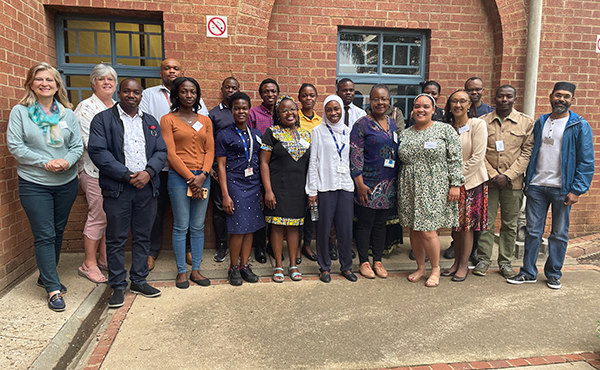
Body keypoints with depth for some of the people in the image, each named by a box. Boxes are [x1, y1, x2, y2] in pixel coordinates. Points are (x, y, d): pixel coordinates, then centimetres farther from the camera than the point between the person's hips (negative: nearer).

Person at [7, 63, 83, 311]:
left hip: (67, 183, 4)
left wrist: (67, 161, -15)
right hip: (34, 184, -3)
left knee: (57, 232, 14)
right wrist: (45, 162, -17)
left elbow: (78, 145, 4)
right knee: (44, 235, -2)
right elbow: (15, 146, -7)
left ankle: (46, 276, 32)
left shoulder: (67, 113, 6)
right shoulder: (19, 112, -2)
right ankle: (53, 289, 5)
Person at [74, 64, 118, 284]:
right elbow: (89, 142, -12)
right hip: (96, 171, -6)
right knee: (98, 215, -3)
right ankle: (89, 264, 9)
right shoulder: (86, 107, -5)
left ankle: (104, 258, 24)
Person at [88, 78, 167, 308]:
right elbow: (97, 151, -9)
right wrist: (127, 175, -15)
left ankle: (139, 281, 24)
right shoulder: (103, 119, 2)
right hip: (117, 188, -3)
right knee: (116, 239, 4)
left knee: (142, 237, 11)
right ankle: (118, 286, 16)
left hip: (147, 187, 4)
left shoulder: (151, 122, 15)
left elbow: (161, 151, 9)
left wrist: (148, 172, -10)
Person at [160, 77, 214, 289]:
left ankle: (196, 270, 17)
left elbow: (210, 150, 7)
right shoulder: (168, 120, 1)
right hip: (179, 176, -3)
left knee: (198, 227, 7)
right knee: (181, 227, 1)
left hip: (202, 177, 4)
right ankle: (181, 271, 13)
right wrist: (190, 177, -12)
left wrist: (202, 175, -8)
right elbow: (170, 153, -6)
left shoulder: (205, 121, 13)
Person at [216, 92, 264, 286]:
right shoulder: (225, 135, -1)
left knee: (250, 227, 8)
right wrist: (225, 195, -10)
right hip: (235, 185, -5)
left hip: (254, 185, 5)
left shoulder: (256, 135, 12)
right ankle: (233, 268, 13)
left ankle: (244, 265, 20)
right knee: (238, 228, -4)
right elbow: (221, 166, -4)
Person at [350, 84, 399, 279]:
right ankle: (364, 262, 18)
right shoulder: (361, 124, -6)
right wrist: (360, 184, -16)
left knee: (381, 223, 13)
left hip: (389, 184, 5)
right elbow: (355, 156, -11)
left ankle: (378, 261, 25)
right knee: (365, 223, 4)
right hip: (368, 184, -5)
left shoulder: (393, 124, 12)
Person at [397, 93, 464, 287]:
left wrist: (455, 184, -8)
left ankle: (435, 269, 16)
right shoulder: (404, 134, 12)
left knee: (428, 231, -6)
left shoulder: (446, 130, 1)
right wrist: (399, 188, 11)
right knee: (414, 230, 9)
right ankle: (420, 267, 26)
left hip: (434, 190, -4)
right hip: (409, 189, 4)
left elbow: (455, 160, -2)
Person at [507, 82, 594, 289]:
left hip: (562, 189, -3)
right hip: (537, 186, 3)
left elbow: (586, 162, -5)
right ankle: (528, 273, 16)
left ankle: (554, 274, 22)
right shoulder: (540, 123, 11)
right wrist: (527, 182, 8)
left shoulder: (580, 126, -1)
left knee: (559, 234, 8)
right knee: (532, 231, 6)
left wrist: (577, 190, -12)